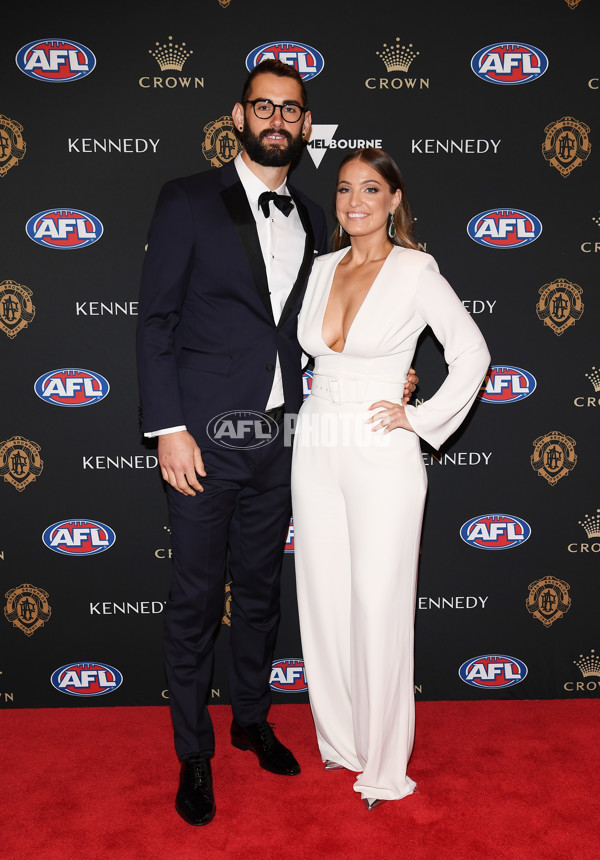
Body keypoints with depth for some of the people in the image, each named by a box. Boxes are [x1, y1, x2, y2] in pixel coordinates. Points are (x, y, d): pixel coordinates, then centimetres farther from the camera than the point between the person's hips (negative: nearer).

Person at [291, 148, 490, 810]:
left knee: (378, 607, 1)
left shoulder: (416, 271, -6)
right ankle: (339, 738, 31)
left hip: (382, 456, -5)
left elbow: (472, 353, -3)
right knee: (323, 599, 11)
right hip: (317, 450, 6)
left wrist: (420, 417, -8)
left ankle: (383, 762, 21)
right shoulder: (323, 267, 10)